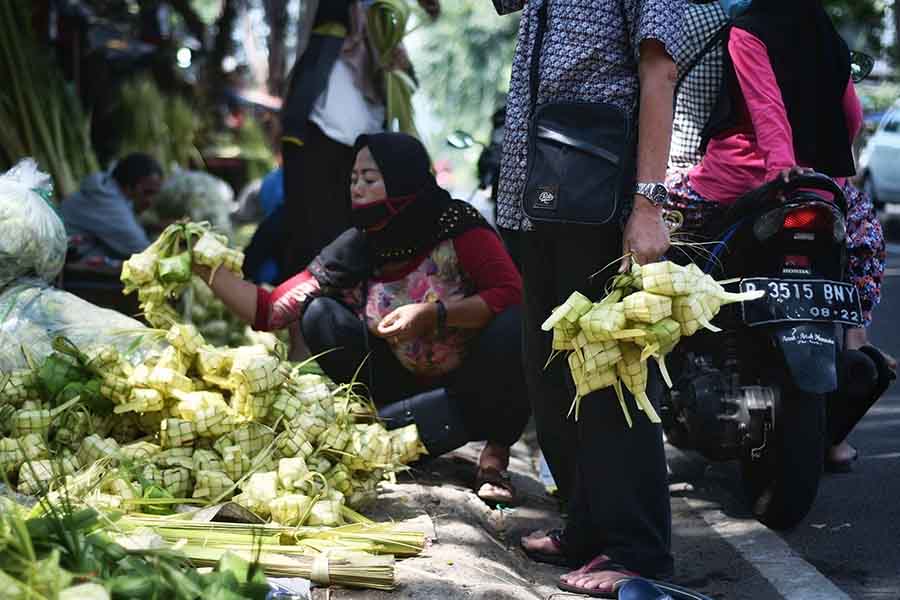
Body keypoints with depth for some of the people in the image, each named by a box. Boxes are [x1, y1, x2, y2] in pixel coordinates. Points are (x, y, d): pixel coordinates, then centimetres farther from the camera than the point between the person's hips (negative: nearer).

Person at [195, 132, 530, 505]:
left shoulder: (456, 225, -15)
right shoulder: (353, 253, -5)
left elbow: (513, 293, -25)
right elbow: (270, 311, -7)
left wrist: (434, 315, -33)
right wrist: (209, 268, -17)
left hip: (474, 388, -3)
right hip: (410, 387, 3)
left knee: (512, 327, -34)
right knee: (320, 315, -13)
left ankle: (494, 451, -11)